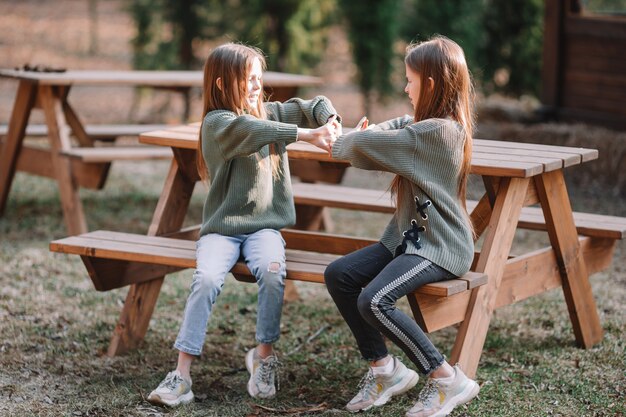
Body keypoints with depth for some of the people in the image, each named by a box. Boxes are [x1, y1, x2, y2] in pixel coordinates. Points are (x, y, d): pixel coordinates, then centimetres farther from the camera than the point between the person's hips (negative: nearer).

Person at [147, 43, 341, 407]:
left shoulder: (271, 112, 12)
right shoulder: (216, 122, -8)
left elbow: (314, 106, 11)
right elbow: (250, 131, -27)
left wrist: (329, 121, -12)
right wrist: (308, 135, -34)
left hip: (264, 225, 3)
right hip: (222, 227, -3)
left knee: (272, 270, -29)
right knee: (207, 278, -30)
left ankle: (263, 356, -13)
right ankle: (182, 373, -25)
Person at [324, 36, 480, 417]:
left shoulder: (438, 131, -20)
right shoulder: (431, 125, 11)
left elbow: (363, 144, -17)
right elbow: (396, 126, 27)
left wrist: (345, 143, 6)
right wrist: (361, 136, 6)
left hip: (440, 247, -10)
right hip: (410, 237, 10)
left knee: (374, 302, -28)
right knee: (339, 275, -4)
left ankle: (447, 380, -13)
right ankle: (384, 368, 3)